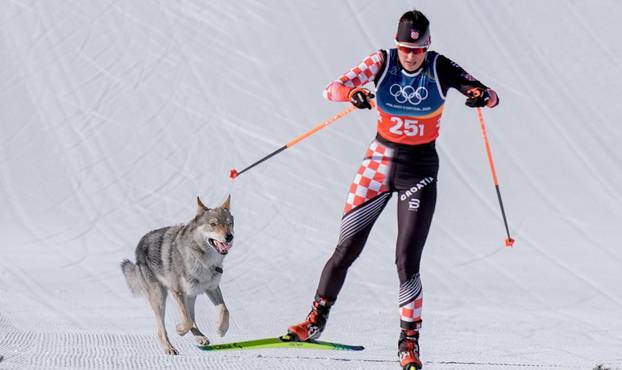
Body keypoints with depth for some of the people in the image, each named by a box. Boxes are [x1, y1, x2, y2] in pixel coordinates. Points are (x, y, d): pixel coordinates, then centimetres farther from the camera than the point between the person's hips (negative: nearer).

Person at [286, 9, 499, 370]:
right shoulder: (382, 62, -9)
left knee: (407, 260, -9)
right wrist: (353, 94, -40)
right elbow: (333, 89, -17)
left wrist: (483, 95, -37)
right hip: (380, 162, 1)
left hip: (420, 169, -1)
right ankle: (317, 319, 17)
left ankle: (409, 341, 3)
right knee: (347, 248, 1)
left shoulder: (440, 68, -10)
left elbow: (492, 95, -12)